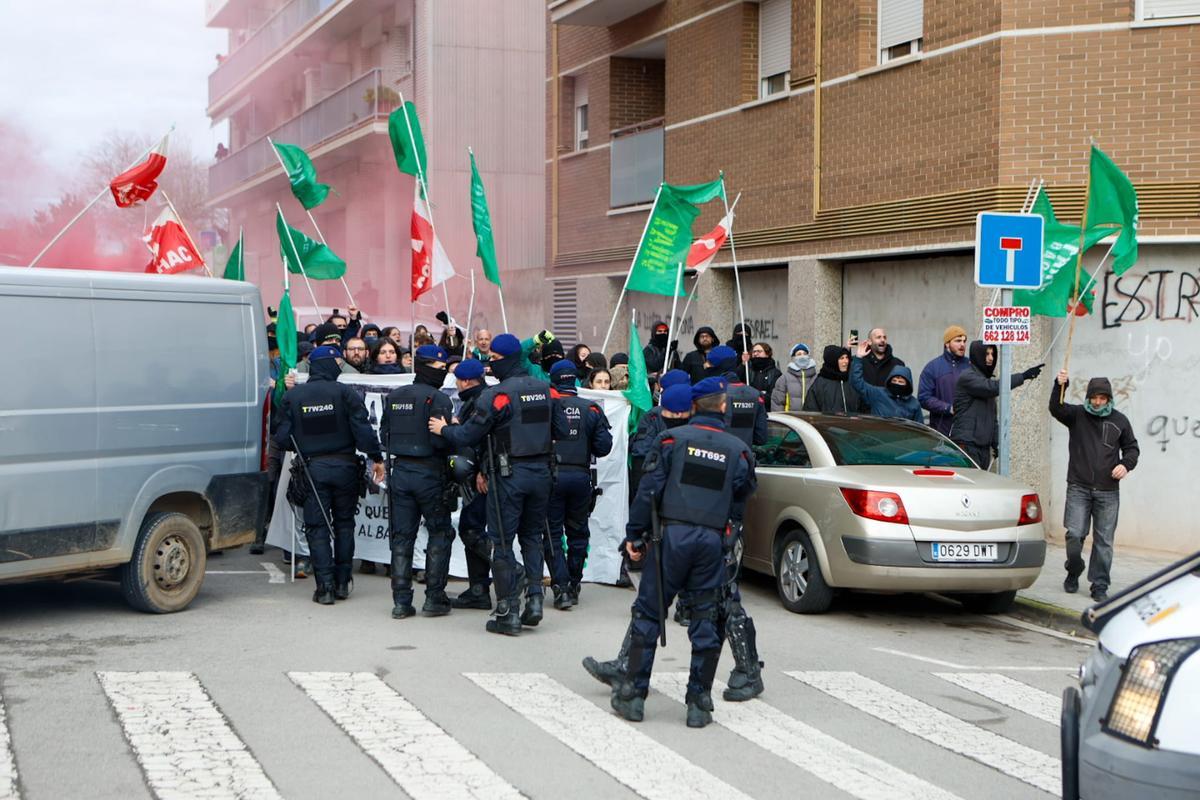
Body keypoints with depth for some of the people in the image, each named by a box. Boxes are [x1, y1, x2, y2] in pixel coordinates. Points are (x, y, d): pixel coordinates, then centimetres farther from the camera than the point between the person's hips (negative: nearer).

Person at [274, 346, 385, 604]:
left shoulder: (292, 396, 0)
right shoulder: (345, 393, -6)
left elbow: (282, 438, -1)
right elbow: (363, 430, -11)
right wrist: (377, 458, -2)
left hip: (311, 467, 0)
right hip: (343, 466, 0)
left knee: (317, 526, 4)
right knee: (344, 523, 14)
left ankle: (325, 586, -3)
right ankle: (342, 582, 16)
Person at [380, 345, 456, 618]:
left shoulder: (394, 396, 8)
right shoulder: (438, 399, -12)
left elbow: (384, 434, 12)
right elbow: (441, 441, -19)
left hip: (399, 472, 6)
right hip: (429, 472, -5)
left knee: (402, 535, 8)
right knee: (440, 533, 7)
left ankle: (401, 601, 8)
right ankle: (434, 598, 5)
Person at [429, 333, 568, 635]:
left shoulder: (497, 394, -14)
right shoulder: (545, 390, 6)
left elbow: (469, 434, -12)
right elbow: (561, 429, 12)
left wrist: (444, 429, 7)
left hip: (508, 474, -6)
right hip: (541, 471, 6)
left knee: (502, 541, 1)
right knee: (532, 536, 18)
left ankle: (508, 612, 2)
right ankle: (534, 599, 9)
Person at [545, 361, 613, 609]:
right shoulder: (591, 409, 1)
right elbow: (604, 446, -2)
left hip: (551, 476, -2)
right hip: (581, 476, 2)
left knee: (552, 534, 4)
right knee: (578, 532, 16)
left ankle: (561, 587, -6)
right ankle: (574, 586, 23)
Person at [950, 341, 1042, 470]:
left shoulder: (985, 379, 20)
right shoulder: (967, 377, -8)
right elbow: (994, 387, -25)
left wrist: (996, 443, 14)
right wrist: (1023, 376, -22)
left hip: (984, 446, 9)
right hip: (966, 444, -9)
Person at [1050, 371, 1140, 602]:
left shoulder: (1119, 421, 8)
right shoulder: (1077, 415, 4)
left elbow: (1132, 447, 16)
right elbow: (1056, 409, -15)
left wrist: (1126, 464, -5)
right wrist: (1060, 386, -33)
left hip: (1108, 492, 1)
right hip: (1078, 488, -1)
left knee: (1104, 541, 2)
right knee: (1074, 534, -7)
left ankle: (1100, 586, 10)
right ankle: (1073, 573, 20)